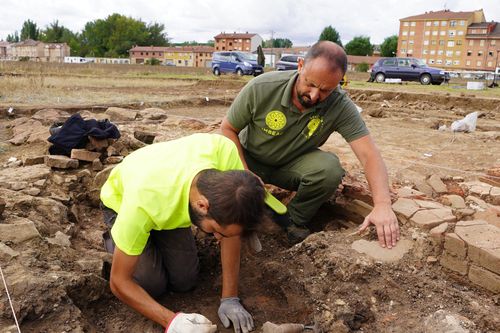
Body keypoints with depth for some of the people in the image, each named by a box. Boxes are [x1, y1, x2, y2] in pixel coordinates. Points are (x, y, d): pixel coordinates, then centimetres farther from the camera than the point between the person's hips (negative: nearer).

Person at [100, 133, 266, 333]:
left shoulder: (223, 150, -37)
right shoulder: (145, 202, -45)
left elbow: (232, 227, -23)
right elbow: (118, 281, -31)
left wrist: (230, 298, -21)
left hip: (171, 201, 3)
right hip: (121, 201, -3)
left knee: (184, 281, -5)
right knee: (152, 285, -12)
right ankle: (116, 241, 14)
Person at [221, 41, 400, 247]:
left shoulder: (340, 107, -23)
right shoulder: (261, 88, -25)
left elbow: (369, 155, -27)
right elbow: (228, 128, -12)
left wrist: (382, 205, -44)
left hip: (293, 164, 1)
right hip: (251, 159, 0)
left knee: (330, 169, -30)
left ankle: (295, 220, 0)